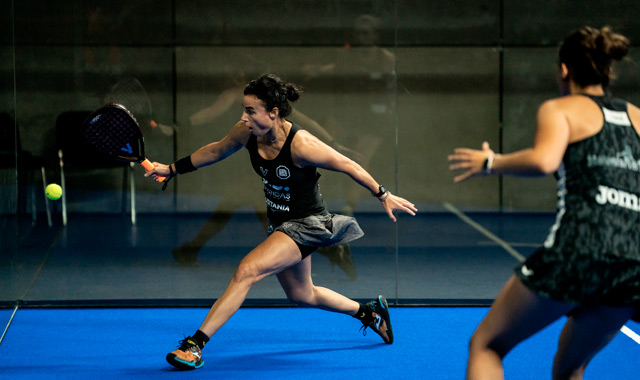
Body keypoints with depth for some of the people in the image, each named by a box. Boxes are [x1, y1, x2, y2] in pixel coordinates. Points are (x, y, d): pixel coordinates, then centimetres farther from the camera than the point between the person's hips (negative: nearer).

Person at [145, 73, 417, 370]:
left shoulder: (300, 144, -30)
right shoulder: (246, 132, -13)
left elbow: (347, 165, -18)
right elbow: (217, 150, 7)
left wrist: (384, 196, -11)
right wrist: (171, 169, 9)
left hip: (307, 223, -8)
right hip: (280, 224, 8)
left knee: (247, 270, -25)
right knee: (302, 296, 24)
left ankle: (195, 344, -24)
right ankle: (370, 311, 47)